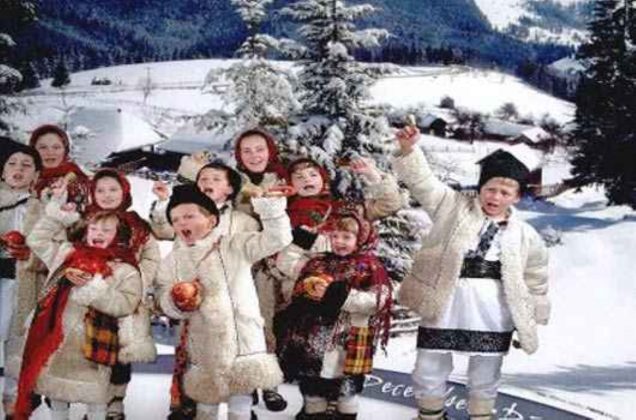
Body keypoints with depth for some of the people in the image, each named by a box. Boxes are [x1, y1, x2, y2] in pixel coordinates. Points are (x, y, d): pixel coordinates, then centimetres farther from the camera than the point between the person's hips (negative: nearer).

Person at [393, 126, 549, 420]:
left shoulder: (525, 236, 6)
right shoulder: (454, 207, 2)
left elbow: (535, 279, 15)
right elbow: (423, 181, -7)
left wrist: (533, 318, 15)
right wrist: (408, 150, -23)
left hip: (492, 315, 1)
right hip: (445, 305, -1)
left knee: (485, 374, 15)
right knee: (429, 370, 8)